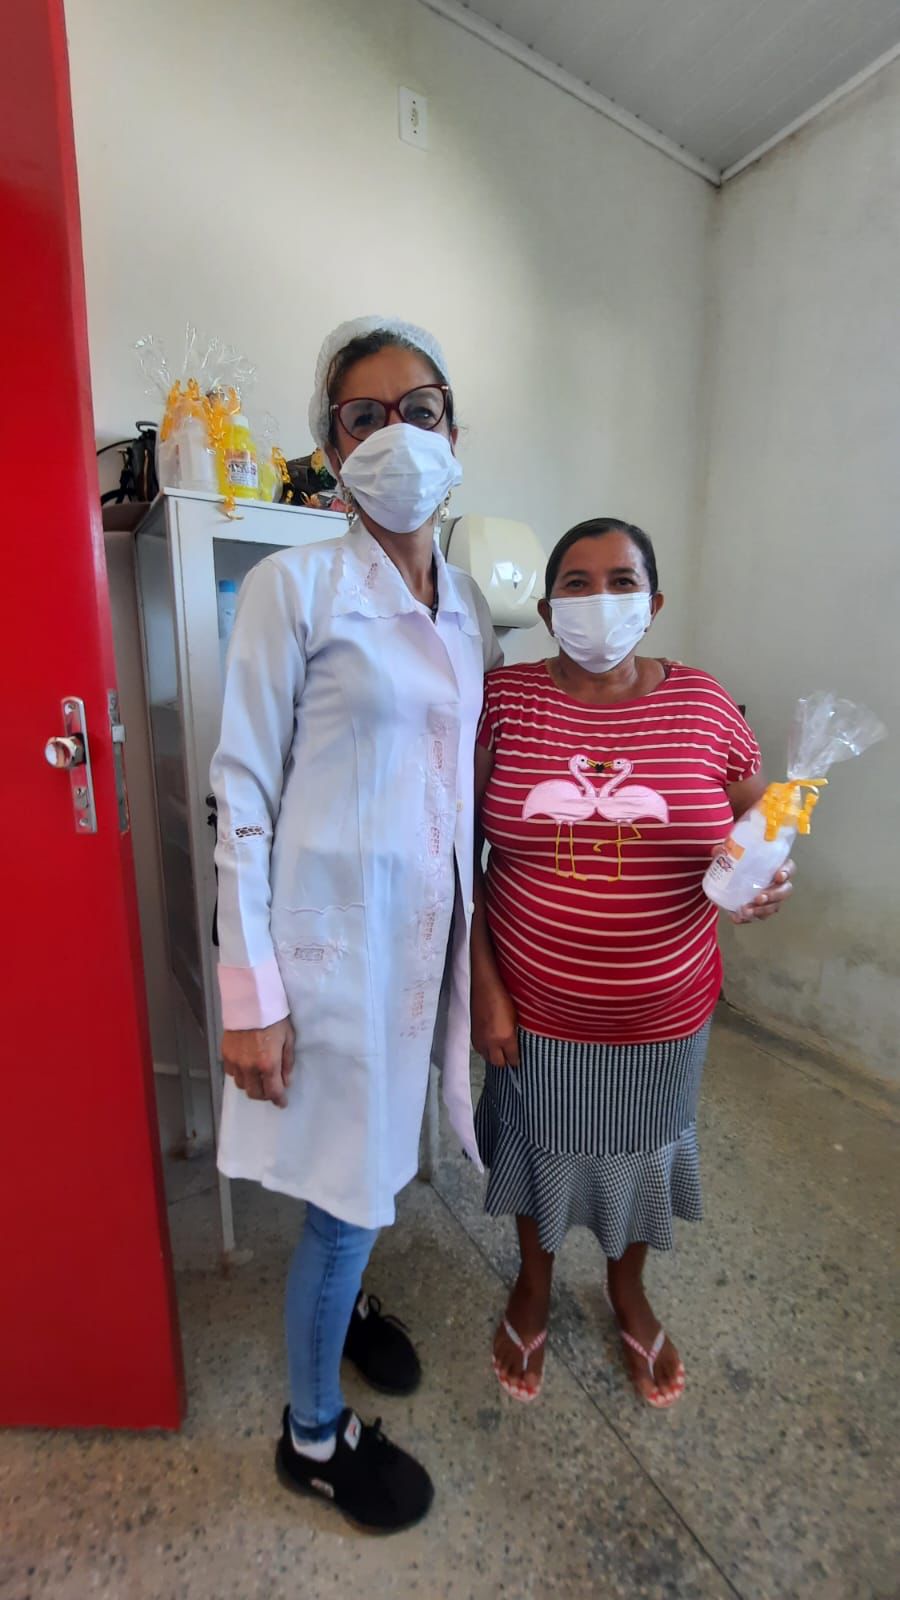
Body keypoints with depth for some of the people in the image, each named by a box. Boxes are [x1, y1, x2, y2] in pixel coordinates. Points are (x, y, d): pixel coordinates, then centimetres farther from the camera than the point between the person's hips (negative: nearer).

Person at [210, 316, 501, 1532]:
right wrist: (250, 989, -13)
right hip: (335, 928, -6)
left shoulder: (471, 606, 8)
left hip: (429, 922, 6)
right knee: (350, 1187, 10)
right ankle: (314, 1435, 41)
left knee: (383, 1154, 23)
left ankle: (342, 1300, 56)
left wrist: (478, 932, 13)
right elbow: (243, 795, -11)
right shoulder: (296, 586, -9)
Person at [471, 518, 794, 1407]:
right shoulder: (503, 699, -10)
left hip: (662, 1012, 2)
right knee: (536, 1146, 22)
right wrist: (482, 984, -10)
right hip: (534, 1007, -1)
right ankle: (534, 1286, 56)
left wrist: (769, 878, -20)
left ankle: (629, 1295, 58)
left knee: (643, 1151, 24)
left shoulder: (703, 705, -7)